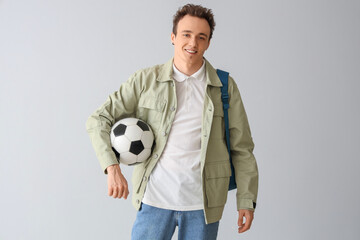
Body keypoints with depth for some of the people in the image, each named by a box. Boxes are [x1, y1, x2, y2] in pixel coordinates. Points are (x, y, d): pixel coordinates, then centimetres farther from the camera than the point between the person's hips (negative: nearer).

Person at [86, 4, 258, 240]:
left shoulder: (225, 87, 3)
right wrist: (112, 167, -12)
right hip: (155, 198, 0)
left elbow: (242, 149, 7)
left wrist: (247, 201, 2)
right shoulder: (146, 80, 1)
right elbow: (99, 120, 2)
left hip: (202, 203, 1)